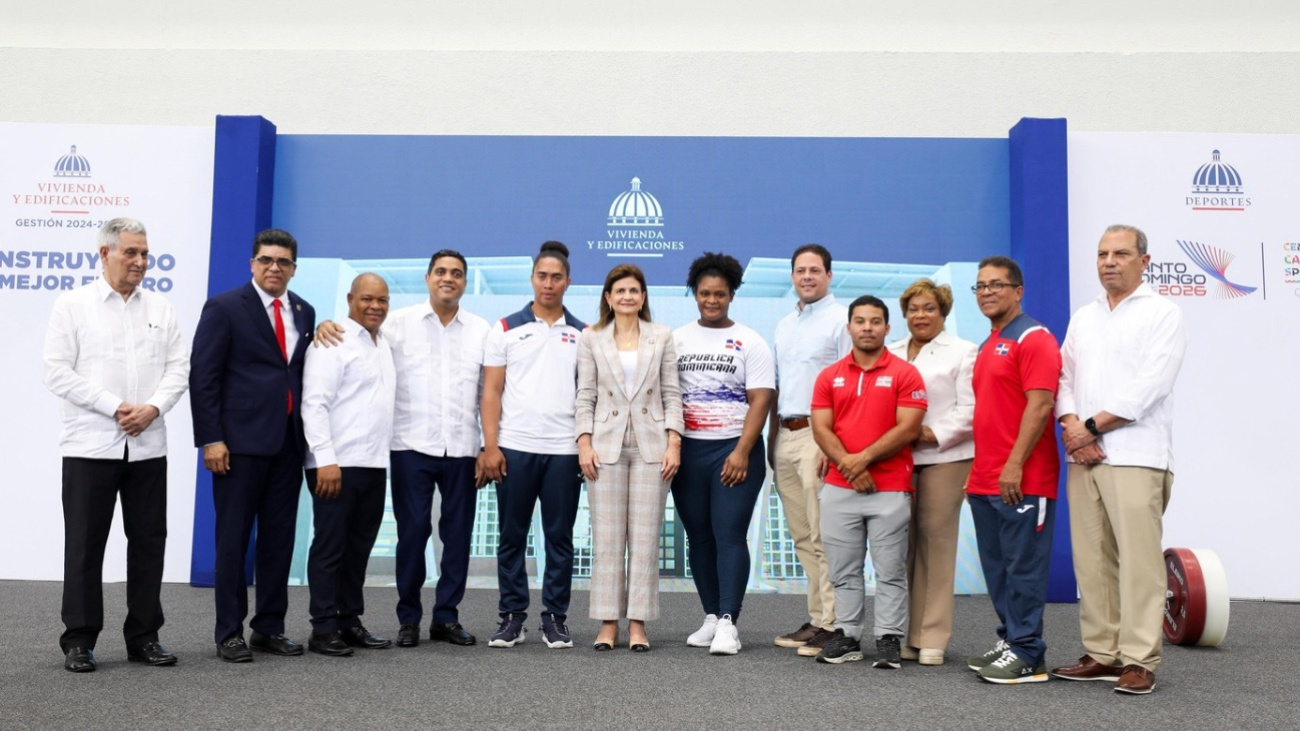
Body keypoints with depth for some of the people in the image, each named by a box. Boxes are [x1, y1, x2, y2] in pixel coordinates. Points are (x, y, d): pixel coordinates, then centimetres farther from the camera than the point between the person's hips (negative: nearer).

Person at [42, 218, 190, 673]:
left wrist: (152, 408, -11)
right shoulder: (73, 305, 1)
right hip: (90, 445, -3)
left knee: (148, 541, 6)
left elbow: (178, 367, 6)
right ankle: (79, 640, 13)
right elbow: (57, 371, -6)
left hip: (148, 445, 3)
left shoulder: (162, 309, 10)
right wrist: (114, 407, -13)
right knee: (85, 545, 3)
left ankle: (144, 637, 15)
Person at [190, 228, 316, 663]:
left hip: (288, 443, 5)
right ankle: (229, 632, 11)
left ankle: (270, 627, 19)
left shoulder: (304, 313, 12)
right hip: (240, 441, -5)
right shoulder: (224, 308, -3)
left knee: (279, 539, 9)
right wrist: (210, 439, -12)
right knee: (233, 539, 2)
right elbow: (203, 377, -7)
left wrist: (309, 434, 8)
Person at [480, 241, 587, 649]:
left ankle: (555, 619, 15)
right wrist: (490, 446, -6)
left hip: (564, 451, 1)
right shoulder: (506, 329, 5)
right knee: (512, 537, 5)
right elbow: (491, 392, 3)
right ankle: (512, 617, 15)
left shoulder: (582, 335, 8)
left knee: (560, 538, 6)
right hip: (514, 448, 0)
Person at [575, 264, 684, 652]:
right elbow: (585, 396, 4)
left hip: (650, 445, 0)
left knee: (645, 537, 1)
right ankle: (608, 623, 9)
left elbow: (671, 393, 5)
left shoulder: (661, 337, 7)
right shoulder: (591, 339, 7)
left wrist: (673, 443, -3)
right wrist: (584, 443, -5)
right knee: (607, 536, 2)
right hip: (606, 445, 0)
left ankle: (638, 623, 8)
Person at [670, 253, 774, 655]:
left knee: (730, 535, -7)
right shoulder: (677, 339, 9)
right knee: (699, 536, 8)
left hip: (734, 451, -3)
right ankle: (711, 617, 17)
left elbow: (760, 401, -6)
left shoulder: (750, 343, 1)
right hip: (687, 450, 4)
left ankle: (728, 622, -6)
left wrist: (742, 452, -15)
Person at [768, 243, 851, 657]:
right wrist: (772, 438, 17)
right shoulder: (784, 326, 19)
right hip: (785, 436, 8)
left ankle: (832, 625, -1)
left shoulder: (841, 320, -5)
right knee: (802, 537, 10)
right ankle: (816, 619, 18)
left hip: (820, 435, -8)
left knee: (824, 538, -7)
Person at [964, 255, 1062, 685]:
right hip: (985, 482, 9)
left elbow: (1039, 406, -17)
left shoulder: (1033, 339, -9)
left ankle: (1027, 657, 4)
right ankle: (1009, 641, 23)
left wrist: (1014, 465, -21)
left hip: (1021, 482, -9)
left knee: (1023, 567, -3)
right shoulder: (987, 346, 19)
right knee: (997, 569, 13)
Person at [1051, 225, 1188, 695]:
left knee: (1138, 559, -8)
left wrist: (1091, 426, -10)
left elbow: (1149, 385, -10)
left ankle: (1139, 661, -2)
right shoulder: (1083, 317, 19)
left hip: (1135, 457, -5)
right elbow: (1064, 377, 13)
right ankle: (1102, 654, 14)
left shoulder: (1162, 313, 1)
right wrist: (1071, 425, -5)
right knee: (1091, 560, 6)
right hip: (1083, 457, 6)